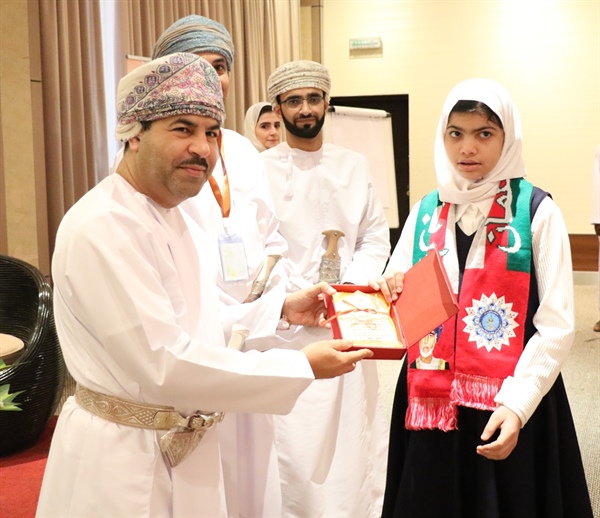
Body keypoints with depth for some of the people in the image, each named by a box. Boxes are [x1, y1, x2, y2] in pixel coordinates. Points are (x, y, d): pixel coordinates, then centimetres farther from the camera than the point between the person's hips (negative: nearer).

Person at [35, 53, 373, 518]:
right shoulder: (102, 227, -23)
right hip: (125, 465, -9)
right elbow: (163, 365, -27)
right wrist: (302, 368, -22)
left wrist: (281, 309, 3)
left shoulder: (175, 218, 8)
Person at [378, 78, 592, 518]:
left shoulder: (537, 211, -7)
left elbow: (557, 326, -11)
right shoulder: (426, 212, 6)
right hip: (432, 400, 4)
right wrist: (386, 298, -14)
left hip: (512, 404, -3)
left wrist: (517, 404, -20)